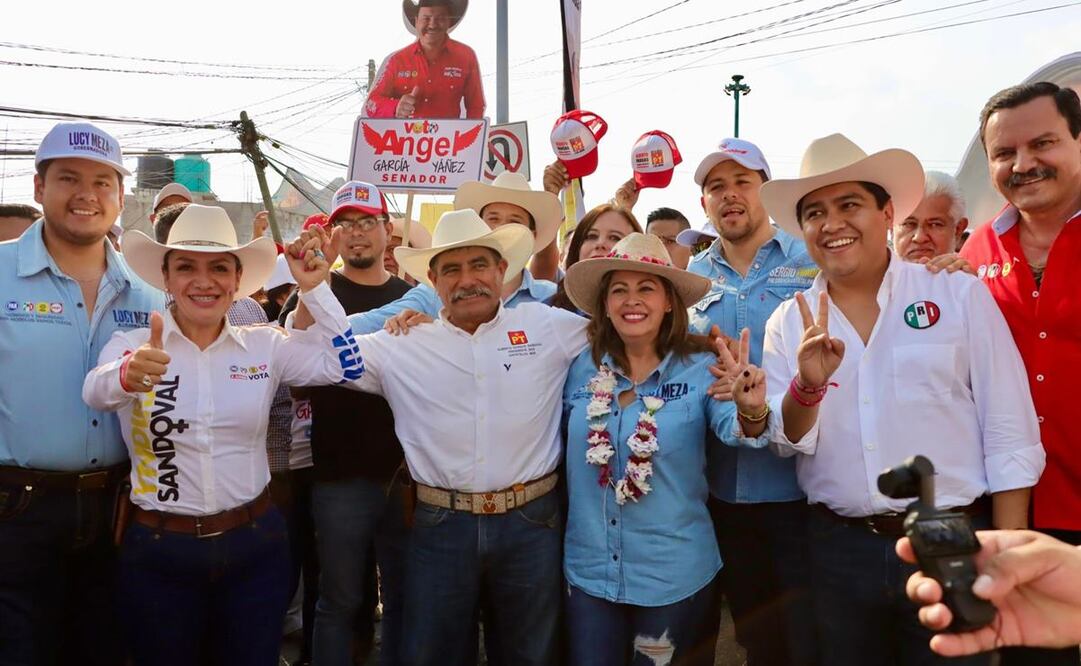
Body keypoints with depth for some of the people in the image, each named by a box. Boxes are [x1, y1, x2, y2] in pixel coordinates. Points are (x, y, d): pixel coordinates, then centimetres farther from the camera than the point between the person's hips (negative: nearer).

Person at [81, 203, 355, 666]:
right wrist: (127, 375, -48)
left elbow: (342, 364, -7)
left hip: (254, 543, 1)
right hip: (157, 549, -1)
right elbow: (96, 391, -25)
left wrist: (314, 288, -12)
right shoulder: (130, 344, -5)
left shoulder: (265, 345, 0)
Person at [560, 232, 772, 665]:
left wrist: (751, 412, -46)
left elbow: (732, 429, -26)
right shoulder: (580, 369, -2)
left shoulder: (701, 370, -9)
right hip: (588, 572, 2)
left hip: (674, 575, -2)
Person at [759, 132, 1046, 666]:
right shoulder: (788, 323, 2)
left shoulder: (959, 295, -3)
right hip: (839, 550, 2)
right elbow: (789, 441, -2)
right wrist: (807, 384, -22)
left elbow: (1010, 435, -3)